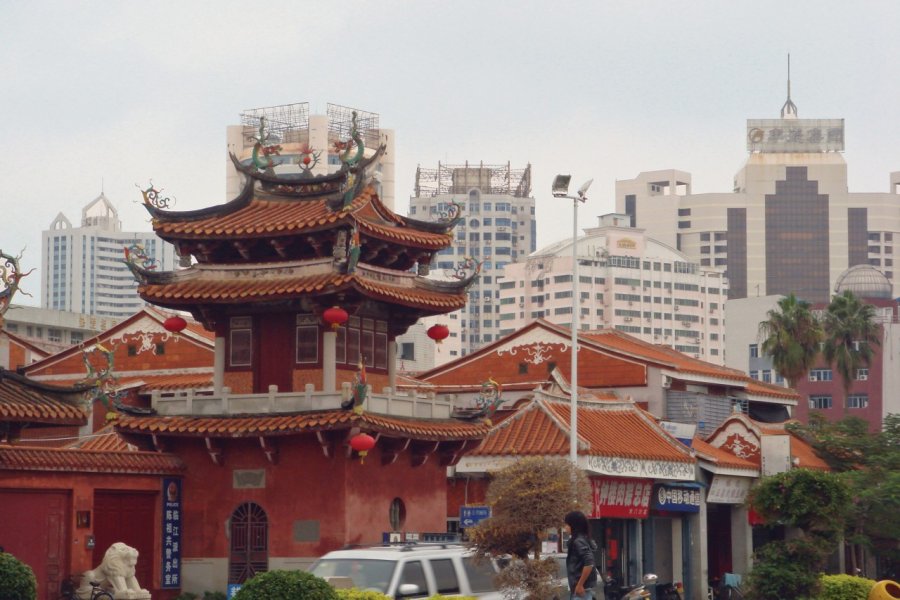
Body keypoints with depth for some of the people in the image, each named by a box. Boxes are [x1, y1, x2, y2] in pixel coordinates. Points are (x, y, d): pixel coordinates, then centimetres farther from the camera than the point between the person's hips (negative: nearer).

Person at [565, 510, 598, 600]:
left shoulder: (578, 541, -15)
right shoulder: (582, 540, 14)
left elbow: (589, 564, -25)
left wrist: (579, 585, -21)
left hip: (583, 588, -10)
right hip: (583, 588, 10)